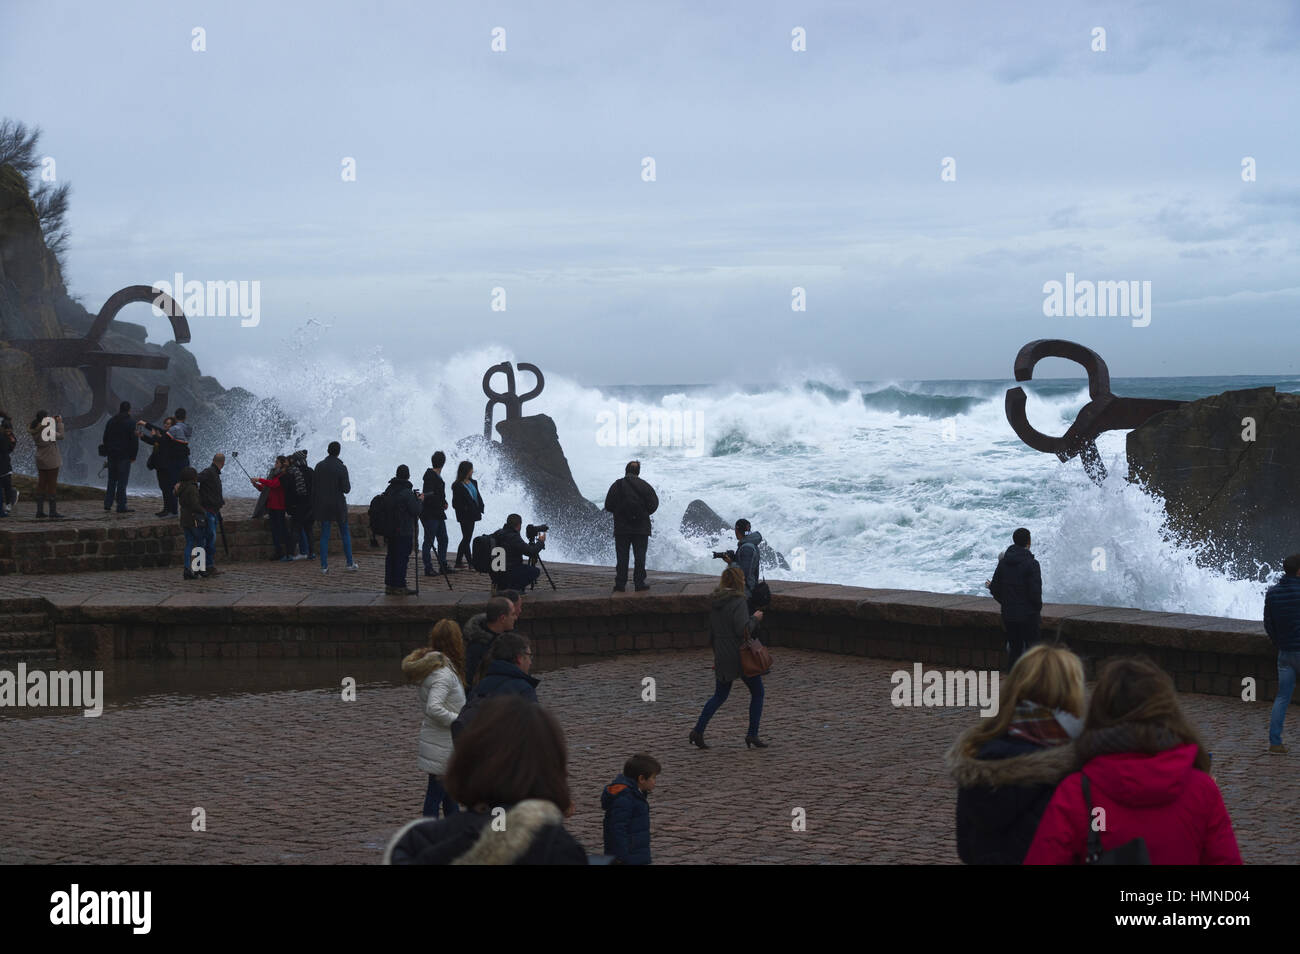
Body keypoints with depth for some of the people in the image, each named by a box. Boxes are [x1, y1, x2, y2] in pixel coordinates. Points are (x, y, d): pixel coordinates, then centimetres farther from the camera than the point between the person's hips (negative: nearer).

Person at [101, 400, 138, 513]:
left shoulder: (110, 421, 9)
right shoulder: (130, 423, -8)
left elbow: (105, 439, 12)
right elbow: (134, 441, -10)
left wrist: (107, 453, 16)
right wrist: (133, 456, -2)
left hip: (112, 455, 5)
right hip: (124, 456, -5)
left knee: (112, 480, 13)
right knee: (122, 480, -3)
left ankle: (107, 504, 10)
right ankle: (121, 506, -4)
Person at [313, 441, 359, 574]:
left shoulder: (319, 466, -1)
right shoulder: (341, 467, -11)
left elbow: (314, 487, 1)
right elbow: (346, 489, -13)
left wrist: (314, 505, 8)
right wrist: (348, 484, 10)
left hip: (322, 504, 2)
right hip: (338, 504, -2)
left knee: (324, 535, 7)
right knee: (345, 533, 12)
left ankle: (324, 565, 4)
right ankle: (350, 563, 13)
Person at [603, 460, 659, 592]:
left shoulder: (617, 485, -4)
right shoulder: (645, 485, -1)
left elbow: (608, 505, -4)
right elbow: (654, 504, -3)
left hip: (621, 528, 0)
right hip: (641, 528, 0)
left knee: (622, 557, 3)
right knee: (640, 556, 6)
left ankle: (620, 584, 2)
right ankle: (639, 583, 4)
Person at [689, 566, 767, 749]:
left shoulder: (715, 603, 7)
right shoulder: (738, 602, -17)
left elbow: (711, 633, 13)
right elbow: (743, 630, -25)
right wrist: (755, 618, -8)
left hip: (722, 657, 7)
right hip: (741, 656, -7)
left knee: (720, 696, 16)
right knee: (757, 692, 10)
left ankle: (698, 730, 4)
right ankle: (752, 734, 6)